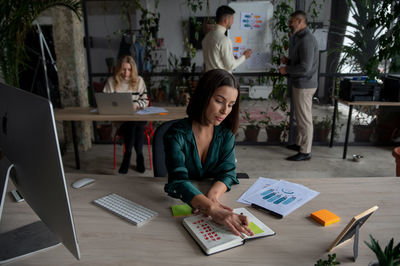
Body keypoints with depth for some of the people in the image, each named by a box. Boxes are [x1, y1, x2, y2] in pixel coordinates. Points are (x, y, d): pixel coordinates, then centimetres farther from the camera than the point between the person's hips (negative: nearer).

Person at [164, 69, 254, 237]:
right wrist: (212, 209, -44)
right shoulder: (176, 135, -17)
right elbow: (179, 180, -28)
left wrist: (213, 195, -29)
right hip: (181, 204, -3)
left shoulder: (226, 133, -1)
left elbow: (227, 172, -7)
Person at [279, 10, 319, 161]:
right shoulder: (298, 38, 13)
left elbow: (305, 67, -25)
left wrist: (286, 69, -12)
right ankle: (300, 144, 32)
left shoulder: (306, 40, -20)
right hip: (299, 84, 10)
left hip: (304, 85, -10)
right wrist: (288, 61, 5)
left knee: (305, 118, -3)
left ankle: (305, 152, 7)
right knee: (300, 116, 18)